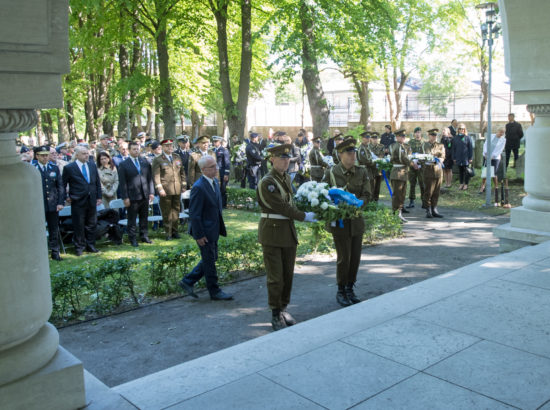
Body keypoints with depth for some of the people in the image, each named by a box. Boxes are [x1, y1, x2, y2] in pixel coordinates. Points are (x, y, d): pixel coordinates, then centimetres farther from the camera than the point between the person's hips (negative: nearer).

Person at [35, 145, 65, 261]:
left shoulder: (54, 168, 7)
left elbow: (60, 186, 7)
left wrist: (60, 202, 0)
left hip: (53, 205, 3)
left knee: (54, 230, 8)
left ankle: (55, 252, 18)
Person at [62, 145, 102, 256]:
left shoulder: (92, 165, 9)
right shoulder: (69, 168, -5)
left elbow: (97, 182, 13)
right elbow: (63, 184, 2)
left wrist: (99, 196, 8)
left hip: (92, 201, 4)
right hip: (78, 202, -4)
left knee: (92, 224, 11)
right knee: (79, 225, 3)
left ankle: (90, 245, 22)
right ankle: (79, 247, 15)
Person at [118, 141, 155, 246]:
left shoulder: (145, 161, 9)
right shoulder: (123, 164, -4)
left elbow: (150, 178, 10)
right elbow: (122, 182, -6)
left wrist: (151, 192, 4)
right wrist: (125, 197, -10)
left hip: (145, 195, 4)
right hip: (132, 197, -4)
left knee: (144, 218, 13)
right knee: (132, 219, 4)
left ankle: (144, 236, 24)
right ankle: (132, 238, 14)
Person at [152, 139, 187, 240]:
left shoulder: (177, 158, 14)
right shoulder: (158, 160, -2)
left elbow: (182, 173, 18)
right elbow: (156, 176, -7)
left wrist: (183, 185, 10)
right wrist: (160, 189, -14)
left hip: (177, 190, 4)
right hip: (165, 190, -4)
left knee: (176, 210, 9)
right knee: (167, 212, 1)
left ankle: (174, 231, 20)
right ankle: (168, 233, 9)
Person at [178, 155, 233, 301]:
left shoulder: (214, 181, 7)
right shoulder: (199, 187, -22)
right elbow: (194, 214, -21)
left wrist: (221, 227, 17)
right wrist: (199, 235, -19)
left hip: (213, 229, 9)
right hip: (204, 231, -9)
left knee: (210, 259, 18)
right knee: (209, 262, 5)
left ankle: (187, 281, 30)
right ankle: (214, 292, 20)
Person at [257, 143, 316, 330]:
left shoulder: (286, 177, 11)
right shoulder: (267, 182, -15)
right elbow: (282, 206, -17)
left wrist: (302, 214, 7)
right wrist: (303, 216, -9)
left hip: (289, 231, 8)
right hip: (272, 232, -7)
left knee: (288, 275, 13)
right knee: (276, 277, -1)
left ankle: (283, 308, 28)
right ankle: (275, 315, 13)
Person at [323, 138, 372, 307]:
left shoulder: (362, 172, 2)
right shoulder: (331, 173, -6)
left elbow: (367, 195, -3)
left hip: (357, 221, 4)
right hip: (339, 222, -4)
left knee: (355, 258, 9)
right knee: (344, 258, -1)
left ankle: (350, 288, 27)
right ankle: (341, 291, 16)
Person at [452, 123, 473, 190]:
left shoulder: (467, 138, -3)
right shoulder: (455, 138, 7)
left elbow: (471, 148, -2)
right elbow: (454, 148, 10)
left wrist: (470, 158, -6)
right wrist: (454, 158, 7)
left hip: (466, 158, -3)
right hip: (458, 158, 3)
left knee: (466, 171, 0)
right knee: (460, 171, 9)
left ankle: (466, 184, 9)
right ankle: (461, 184, 18)